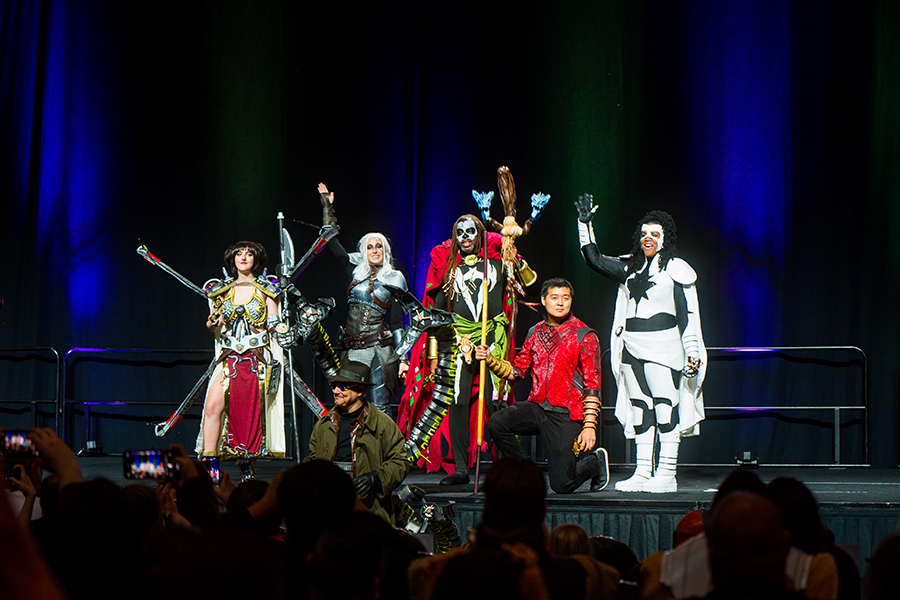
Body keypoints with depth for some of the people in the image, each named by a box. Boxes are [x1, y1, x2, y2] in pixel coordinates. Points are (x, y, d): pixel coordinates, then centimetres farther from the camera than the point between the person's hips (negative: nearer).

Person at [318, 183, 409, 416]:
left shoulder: (394, 279, 4)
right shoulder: (356, 272, 12)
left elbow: (396, 323, 2)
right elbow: (334, 245, 17)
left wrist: (402, 358, -4)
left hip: (378, 348, -4)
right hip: (352, 349, 4)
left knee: (379, 407, -8)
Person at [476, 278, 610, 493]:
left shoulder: (585, 337, -4)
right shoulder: (535, 333, 11)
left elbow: (592, 386, -5)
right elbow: (516, 371, 14)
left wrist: (589, 425, -12)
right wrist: (490, 360, -4)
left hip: (566, 414, -4)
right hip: (536, 408, 5)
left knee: (562, 485, -7)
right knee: (497, 422, -24)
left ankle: (595, 462, 26)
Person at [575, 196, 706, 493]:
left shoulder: (676, 269, 1)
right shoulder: (630, 267, 17)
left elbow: (689, 315, -2)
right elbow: (595, 260, 22)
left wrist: (693, 353, -9)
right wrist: (585, 224, 15)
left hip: (663, 348, -6)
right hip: (632, 349, 6)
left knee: (666, 407, -8)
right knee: (640, 410, 6)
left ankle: (667, 475, -7)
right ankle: (643, 473, 7)